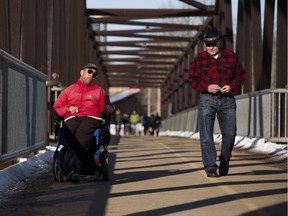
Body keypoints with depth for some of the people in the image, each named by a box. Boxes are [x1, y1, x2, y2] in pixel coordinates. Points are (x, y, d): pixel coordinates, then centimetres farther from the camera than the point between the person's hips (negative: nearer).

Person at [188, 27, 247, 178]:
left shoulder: (230, 56, 2)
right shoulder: (199, 59, 0)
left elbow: (241, 75, 8)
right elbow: (192, 79, 3)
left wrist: (231, 86, -10)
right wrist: (206, 87, -14)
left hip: (227, 100, 1)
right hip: (207, 99, -1)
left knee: (229, 133, 3)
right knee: (206, 135, -9)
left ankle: (224, 162, 25)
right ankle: (210, 167, -6)